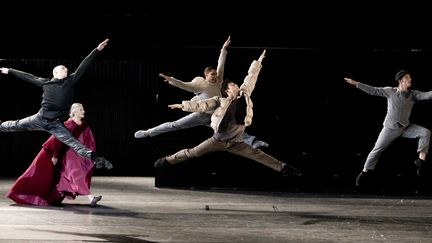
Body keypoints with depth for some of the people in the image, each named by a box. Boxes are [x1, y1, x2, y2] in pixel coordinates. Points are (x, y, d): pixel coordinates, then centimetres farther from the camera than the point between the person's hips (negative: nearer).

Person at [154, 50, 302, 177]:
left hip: (235, 143, 3)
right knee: (192, 153, 0)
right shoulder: (220, 101, -5)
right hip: (218, 140, -2)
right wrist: (183, 105, -17)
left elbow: (251, 77, 8)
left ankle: (282, 167, -8)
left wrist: (258, 62, 11)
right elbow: (202, 105, -10)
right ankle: (167, 160, 13)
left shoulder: (244, 95, 3)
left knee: (257, 155, -6)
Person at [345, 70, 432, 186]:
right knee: (377, 150, -1)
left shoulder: (413, 94, 1)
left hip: (406, 127, 2)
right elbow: (373, 90, -1)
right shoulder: (390, 91, -3)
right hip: (390, 128, -2)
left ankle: (421, 161, -18)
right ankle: (365, 172, 15)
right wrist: (356, 84, -4)